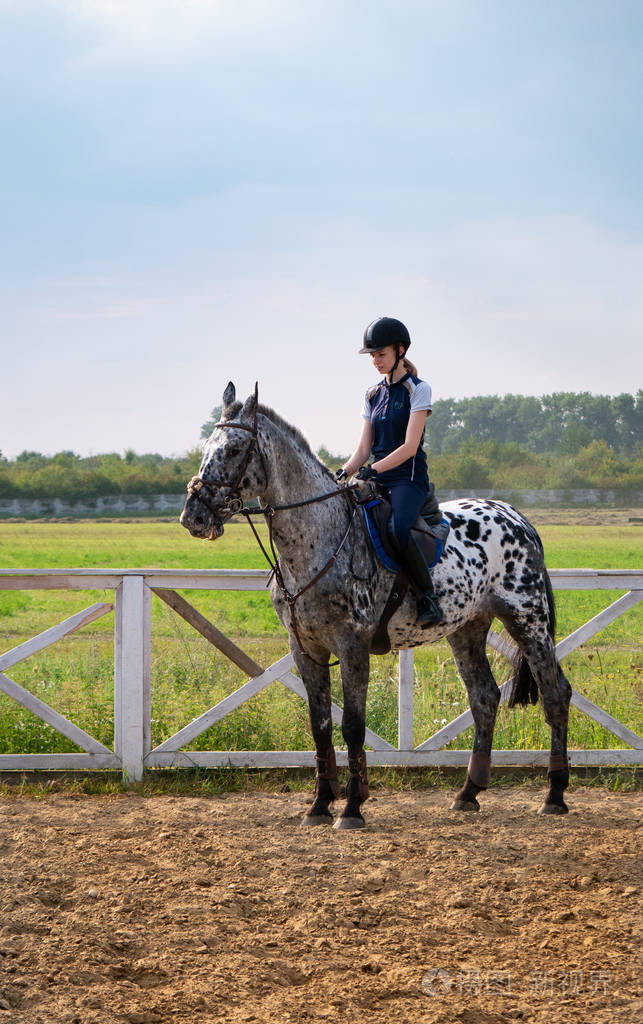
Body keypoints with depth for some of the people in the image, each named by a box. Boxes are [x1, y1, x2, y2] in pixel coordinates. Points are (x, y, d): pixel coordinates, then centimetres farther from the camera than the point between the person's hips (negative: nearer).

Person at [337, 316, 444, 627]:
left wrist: (373, 469, -23)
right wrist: (344, 472, -7)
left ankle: (429, 600, -24)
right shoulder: (373, 395, 16)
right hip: (377, 482, 7)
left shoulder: (417, 389, -3)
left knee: (399, 529, -35)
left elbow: (410, 446, -13)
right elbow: (364, 448, 13)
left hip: (409, 478, -7)